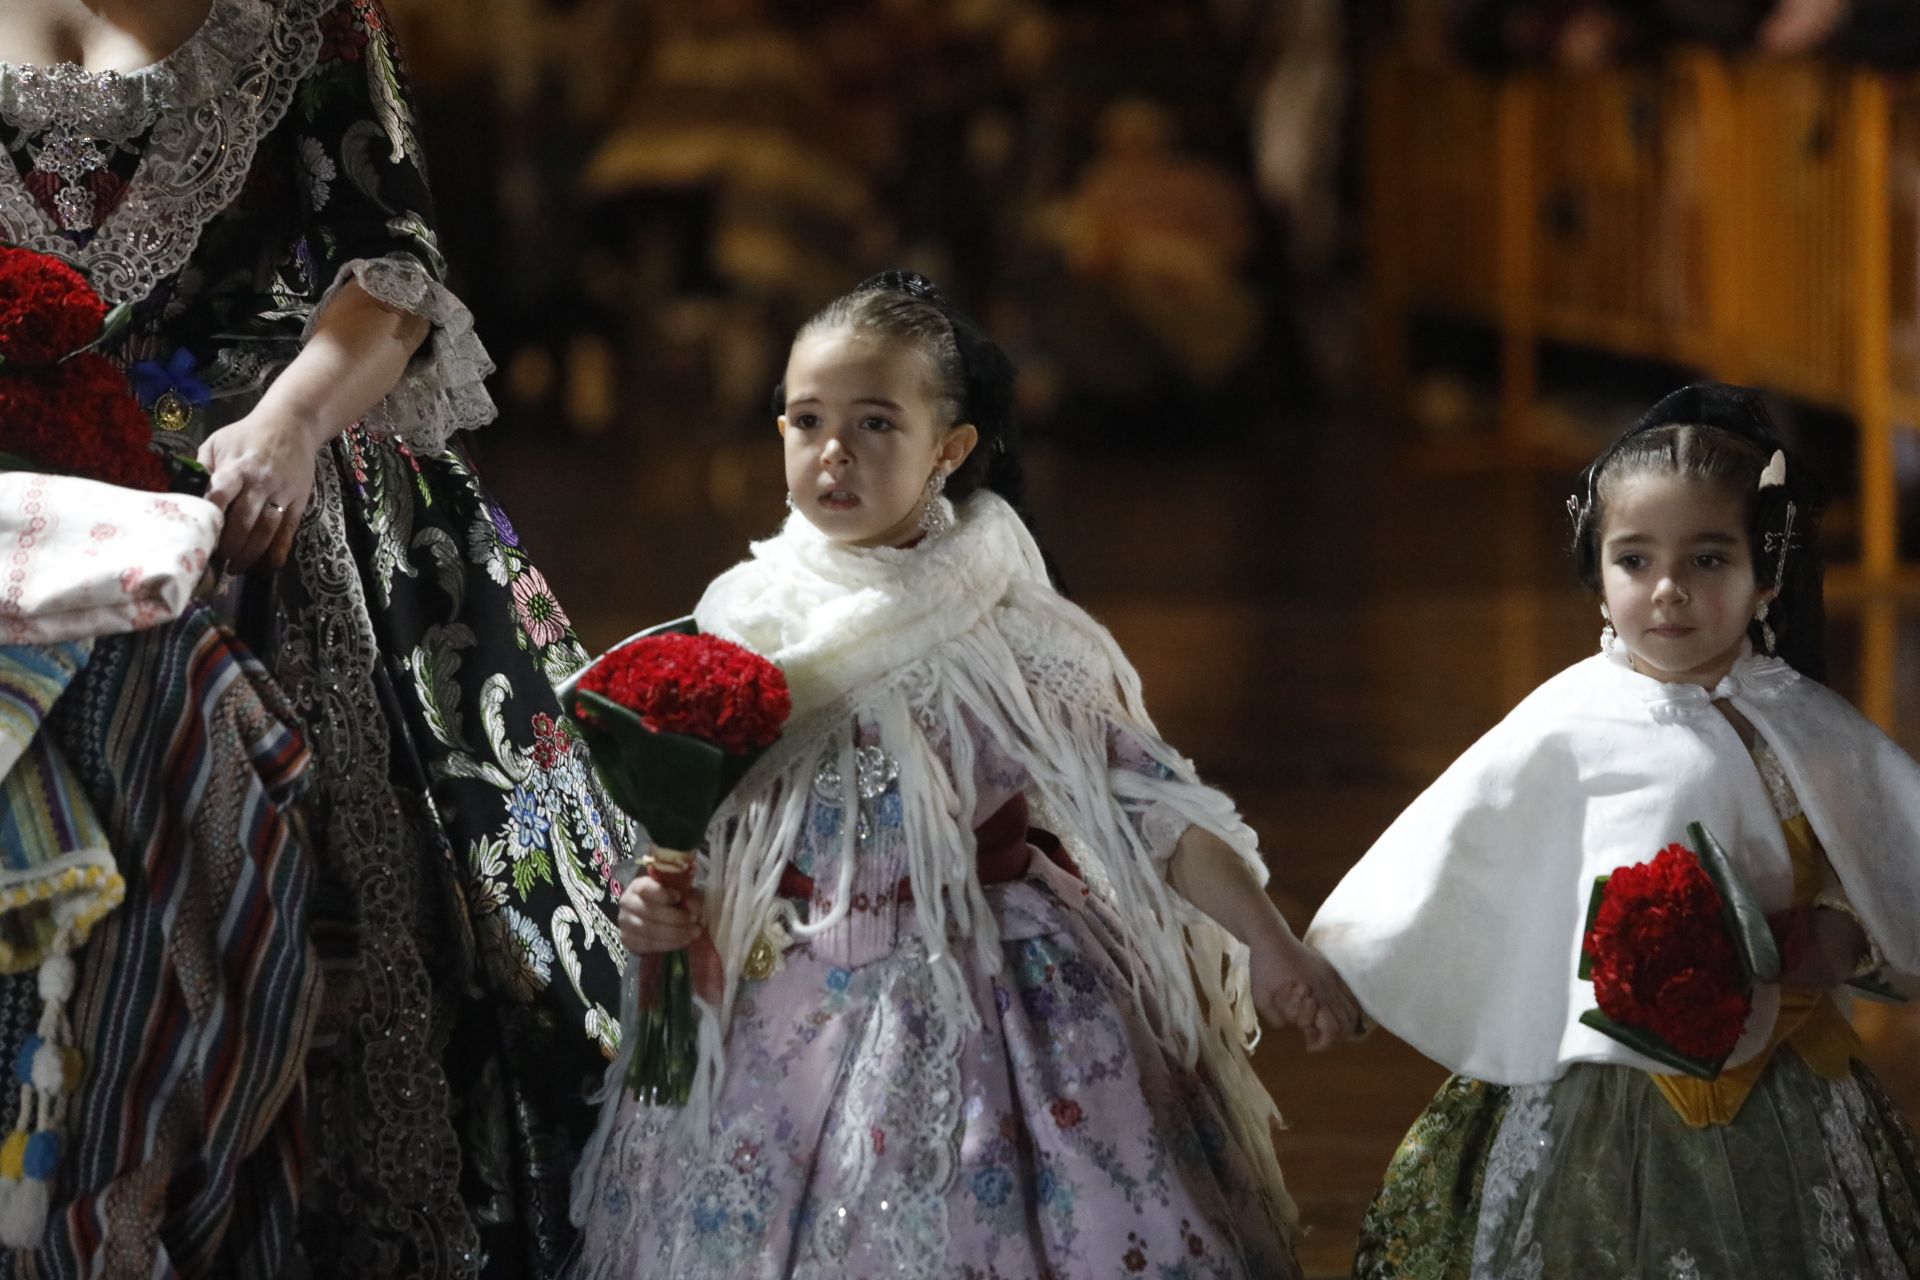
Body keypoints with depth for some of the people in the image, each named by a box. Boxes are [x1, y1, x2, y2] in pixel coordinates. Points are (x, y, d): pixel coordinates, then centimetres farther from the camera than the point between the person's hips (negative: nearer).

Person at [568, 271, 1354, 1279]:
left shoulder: (1013, 630, -6)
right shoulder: (741, 621, 2)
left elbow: (1143, 800, -5)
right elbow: (701, 828, 10)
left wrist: (1268, 941, -11)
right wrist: (659, 908, -10)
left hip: (987, 1001, -2)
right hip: (786, 1025, 2)